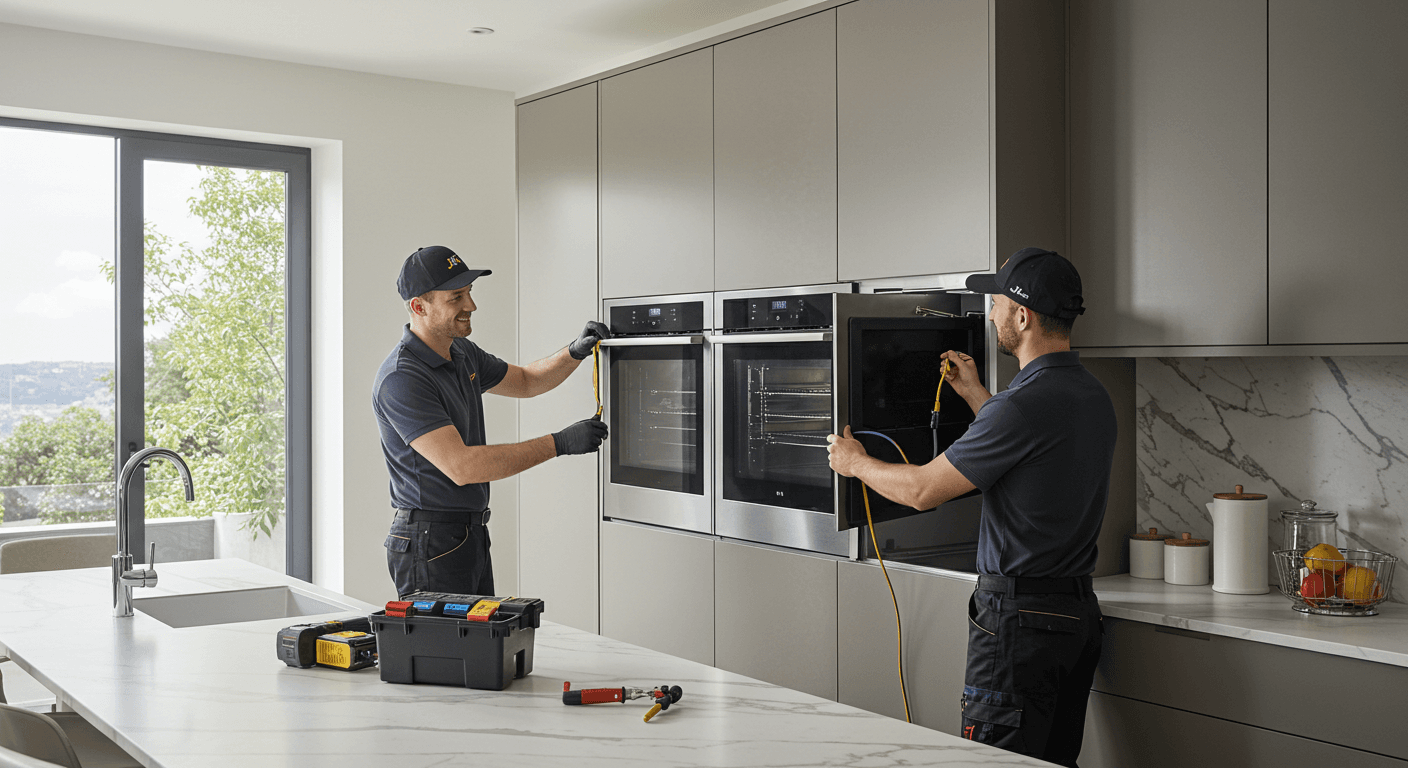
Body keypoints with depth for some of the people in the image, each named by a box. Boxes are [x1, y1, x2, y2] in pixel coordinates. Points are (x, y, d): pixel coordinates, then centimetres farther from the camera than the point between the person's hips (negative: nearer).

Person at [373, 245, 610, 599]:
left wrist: (575, 352, 4)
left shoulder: (463, 353, 8)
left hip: (473, 538, 9)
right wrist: (559, 443, -27)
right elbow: (461, 466, -28)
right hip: (430, 544, -9)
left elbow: (526, 381, 25)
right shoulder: (400, 380, -21)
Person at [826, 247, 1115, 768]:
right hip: (1079, 608, 9)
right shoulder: (1094, 396, 9)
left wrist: (855, 462, 4)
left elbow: (923, 490, -14)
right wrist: (975, 396, 33)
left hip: (1021, 613, -9)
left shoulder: (1025, 403, -21)